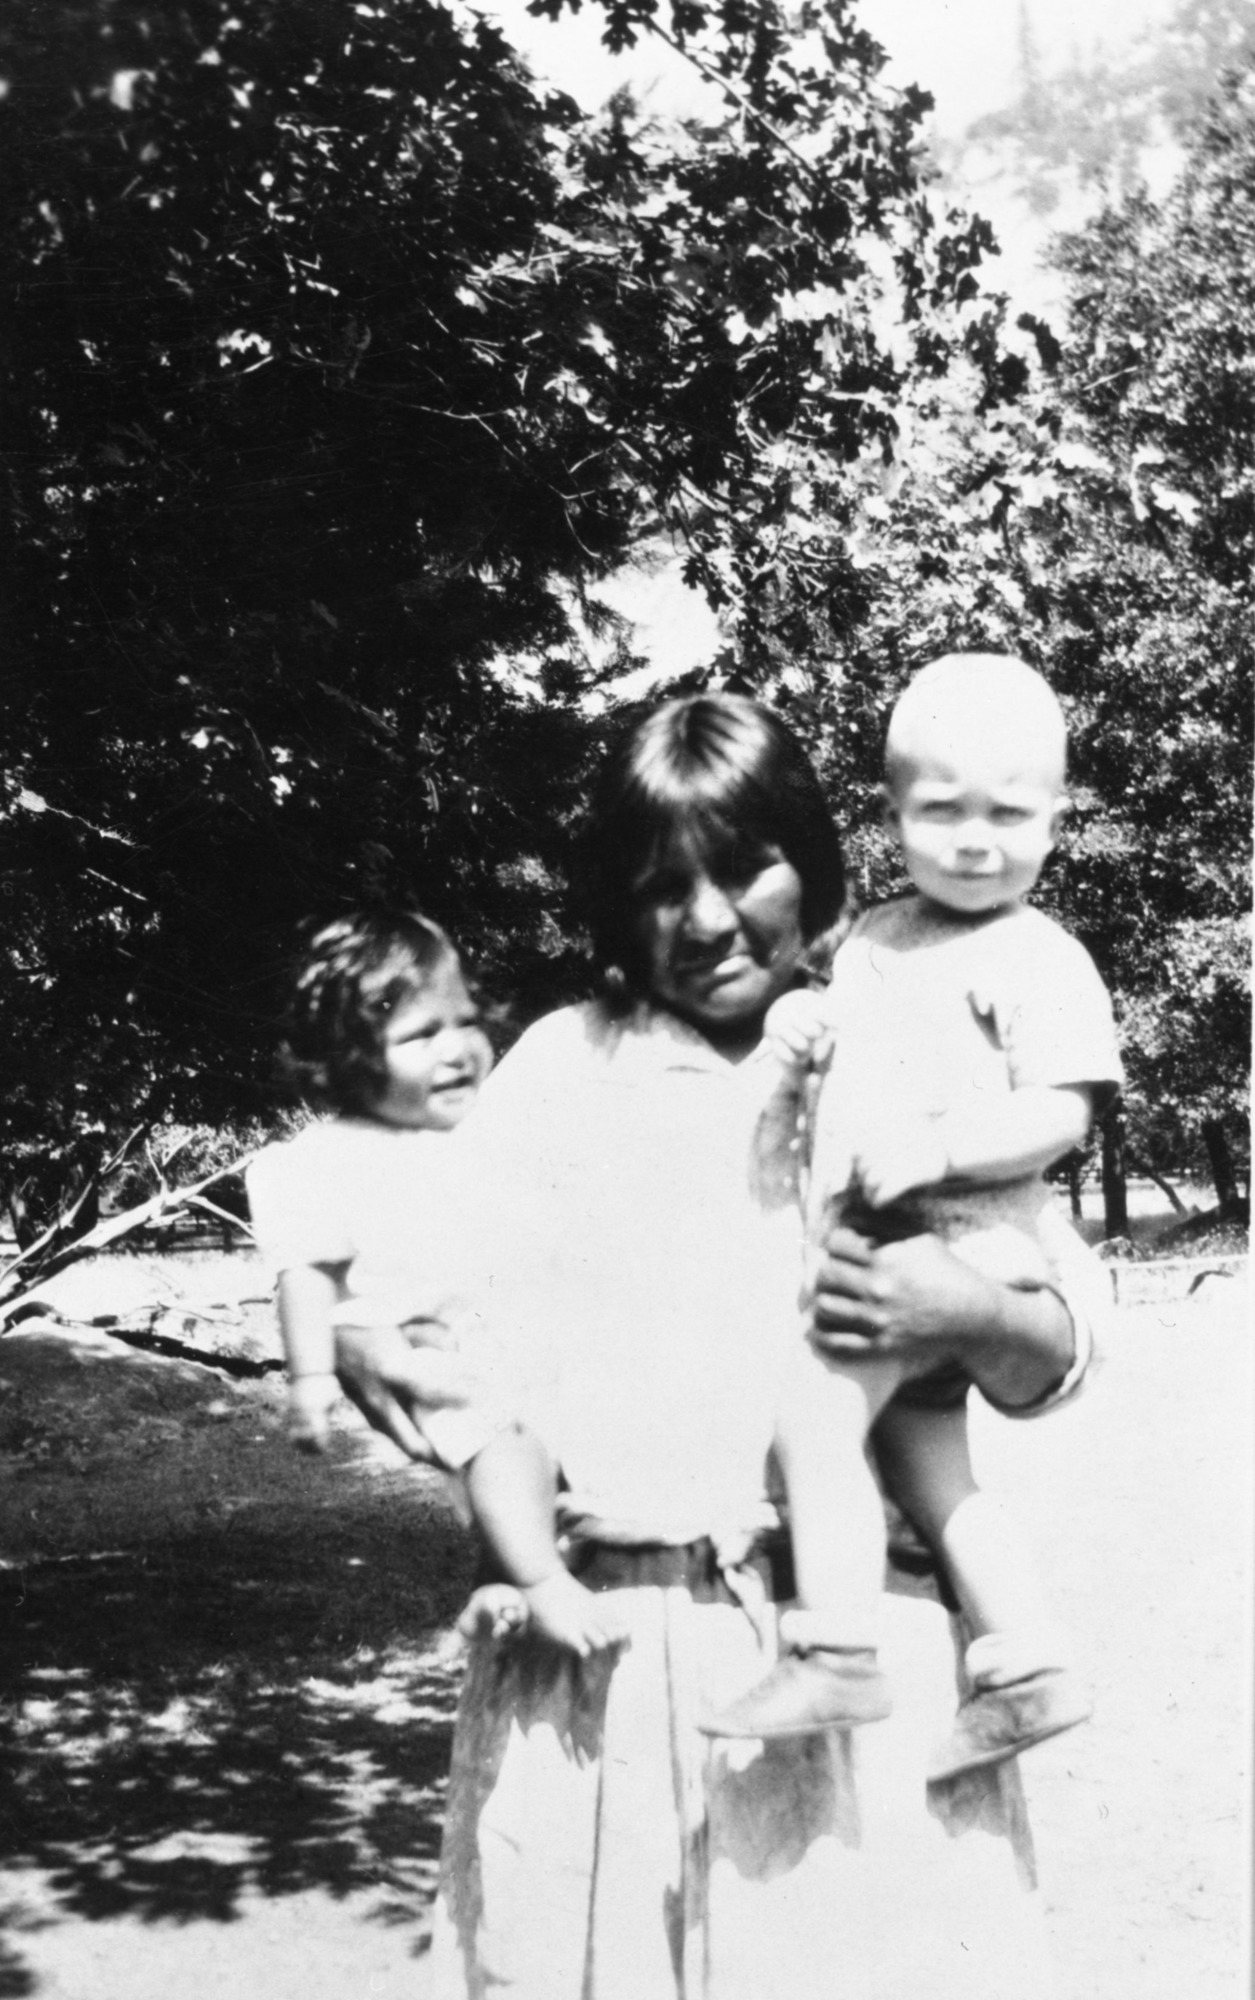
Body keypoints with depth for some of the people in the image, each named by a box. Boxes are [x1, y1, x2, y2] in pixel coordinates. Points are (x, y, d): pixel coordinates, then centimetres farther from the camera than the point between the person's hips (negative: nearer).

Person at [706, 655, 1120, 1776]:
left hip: (967, 1235, -9)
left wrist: (939, 1147, -26)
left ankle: (837, 1662, -13)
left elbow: (1063, 1112, -15)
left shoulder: (1040, 961, -7)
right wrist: (803, 1025, 3)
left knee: (816, 1414, -19)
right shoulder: (874, 942, 16)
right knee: (920, 1459, 14)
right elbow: (848, 1060, 26)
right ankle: (1027, 1667, 23)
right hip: (870, 1244, 9)